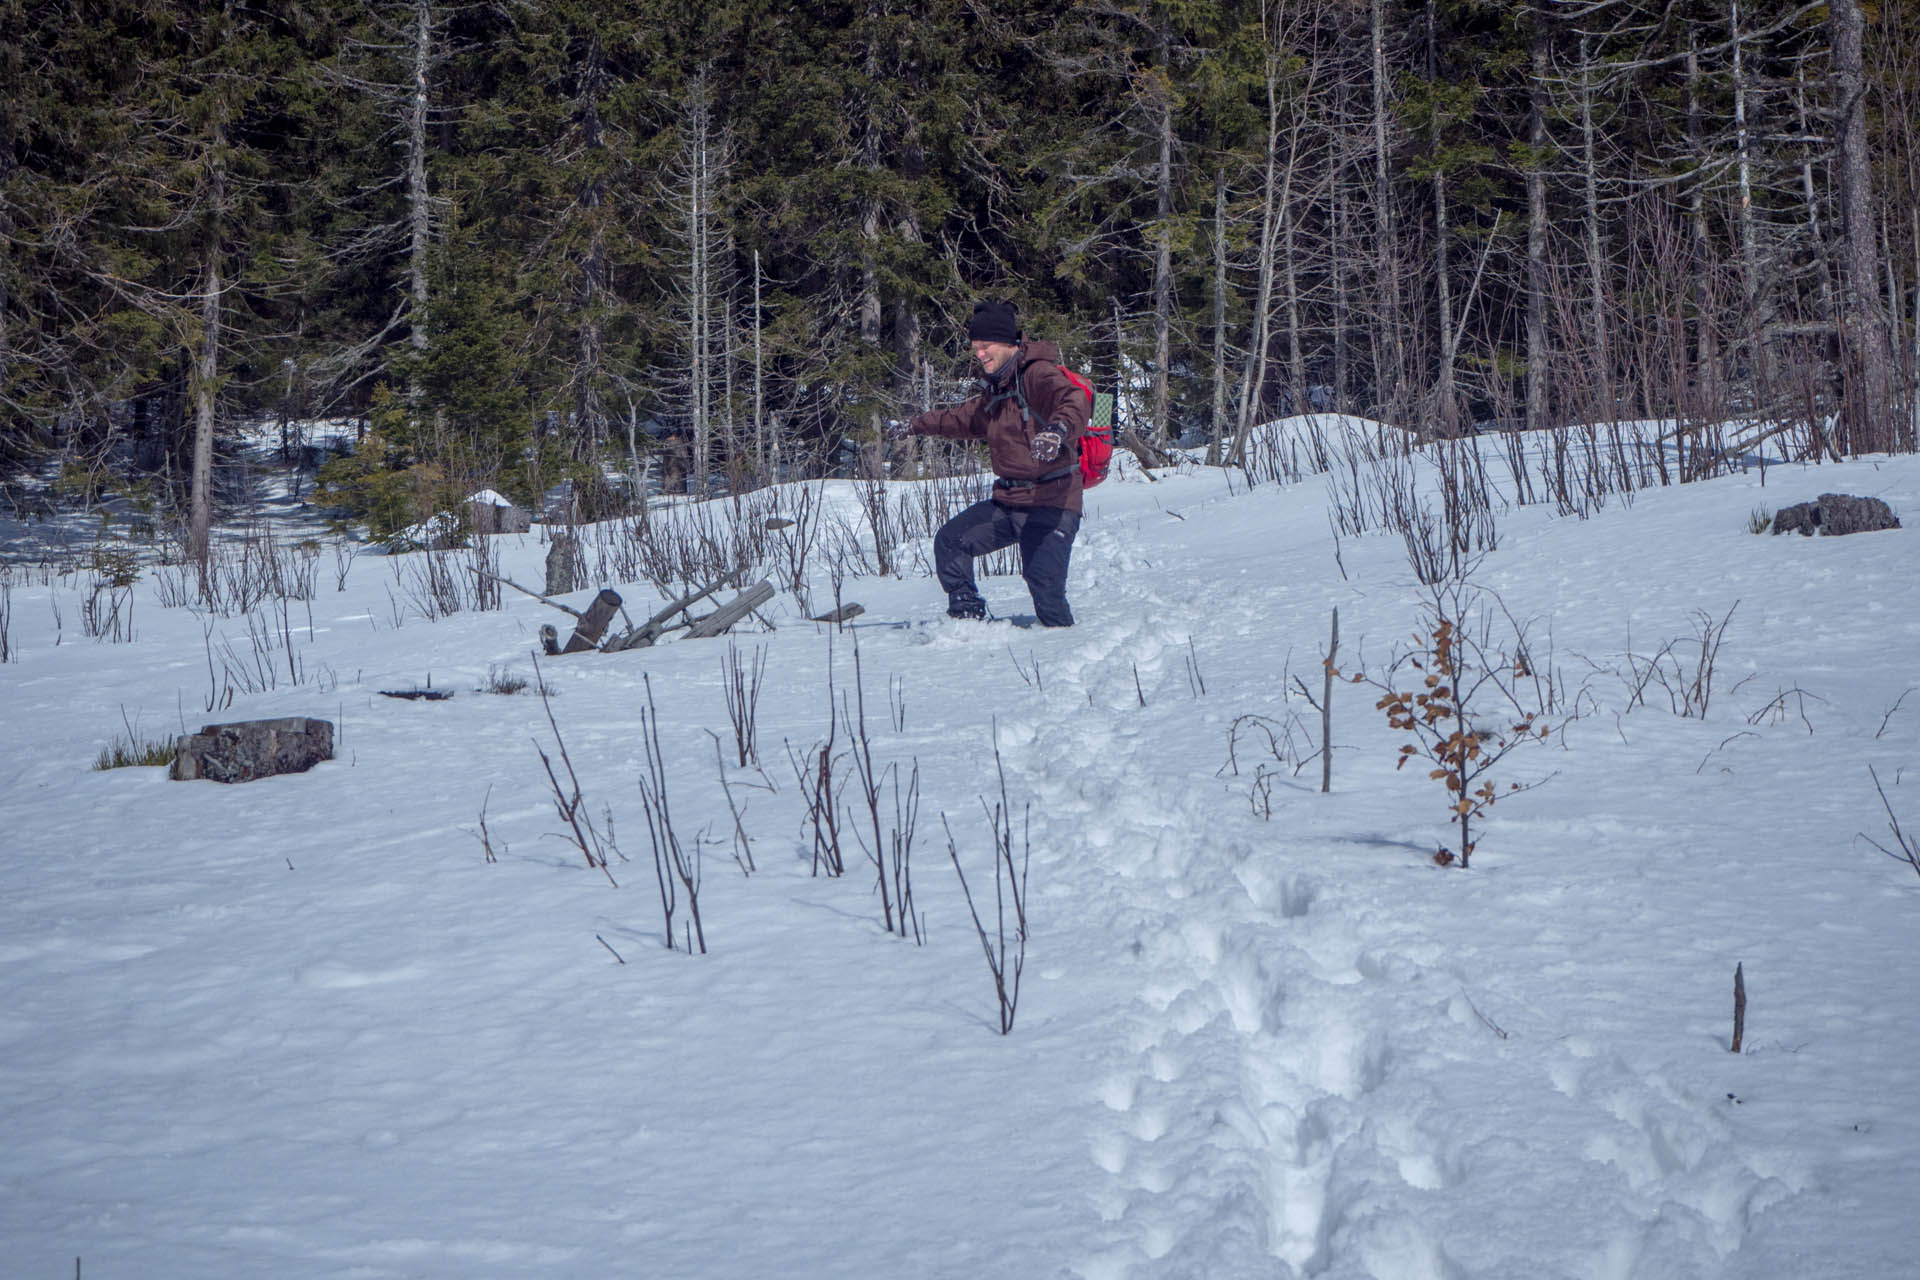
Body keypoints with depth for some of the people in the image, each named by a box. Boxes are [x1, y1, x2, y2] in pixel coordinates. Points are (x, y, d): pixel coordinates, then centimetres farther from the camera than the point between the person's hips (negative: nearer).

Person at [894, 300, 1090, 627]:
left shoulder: (1038, 374, -14)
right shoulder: (996, 386, 16)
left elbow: (1074, 402, -35)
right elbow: (971, 420, 38)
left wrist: (1058, 429, -56)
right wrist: (923, 423, 48)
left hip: (1050, 504, -9)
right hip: (1008, 502, 9)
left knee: (1044, 584, -20)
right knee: (950, 541, 8)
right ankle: (966, 615, 17)